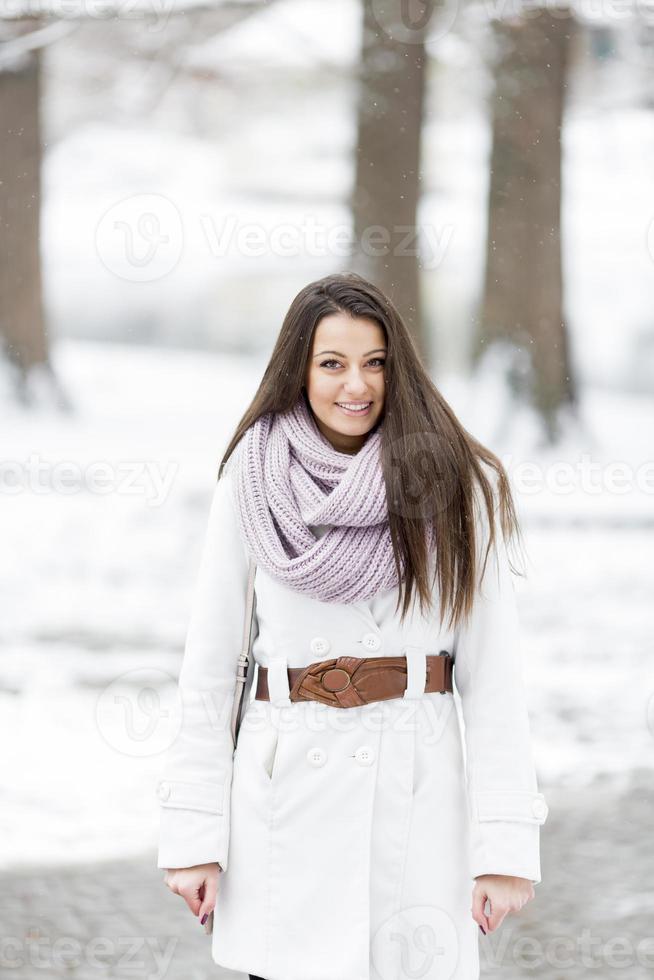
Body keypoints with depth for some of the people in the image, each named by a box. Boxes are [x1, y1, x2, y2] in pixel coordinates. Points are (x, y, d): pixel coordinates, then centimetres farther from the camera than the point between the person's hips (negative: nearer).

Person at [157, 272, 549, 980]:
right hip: (284, 784, 1)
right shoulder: (251, 479, 3)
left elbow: (493, 671, -1)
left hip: (416, 786, -1)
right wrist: (191, 832, -1)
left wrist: (506, 842, -7)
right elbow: (209, 661, 5)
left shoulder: (454, 485, 1)